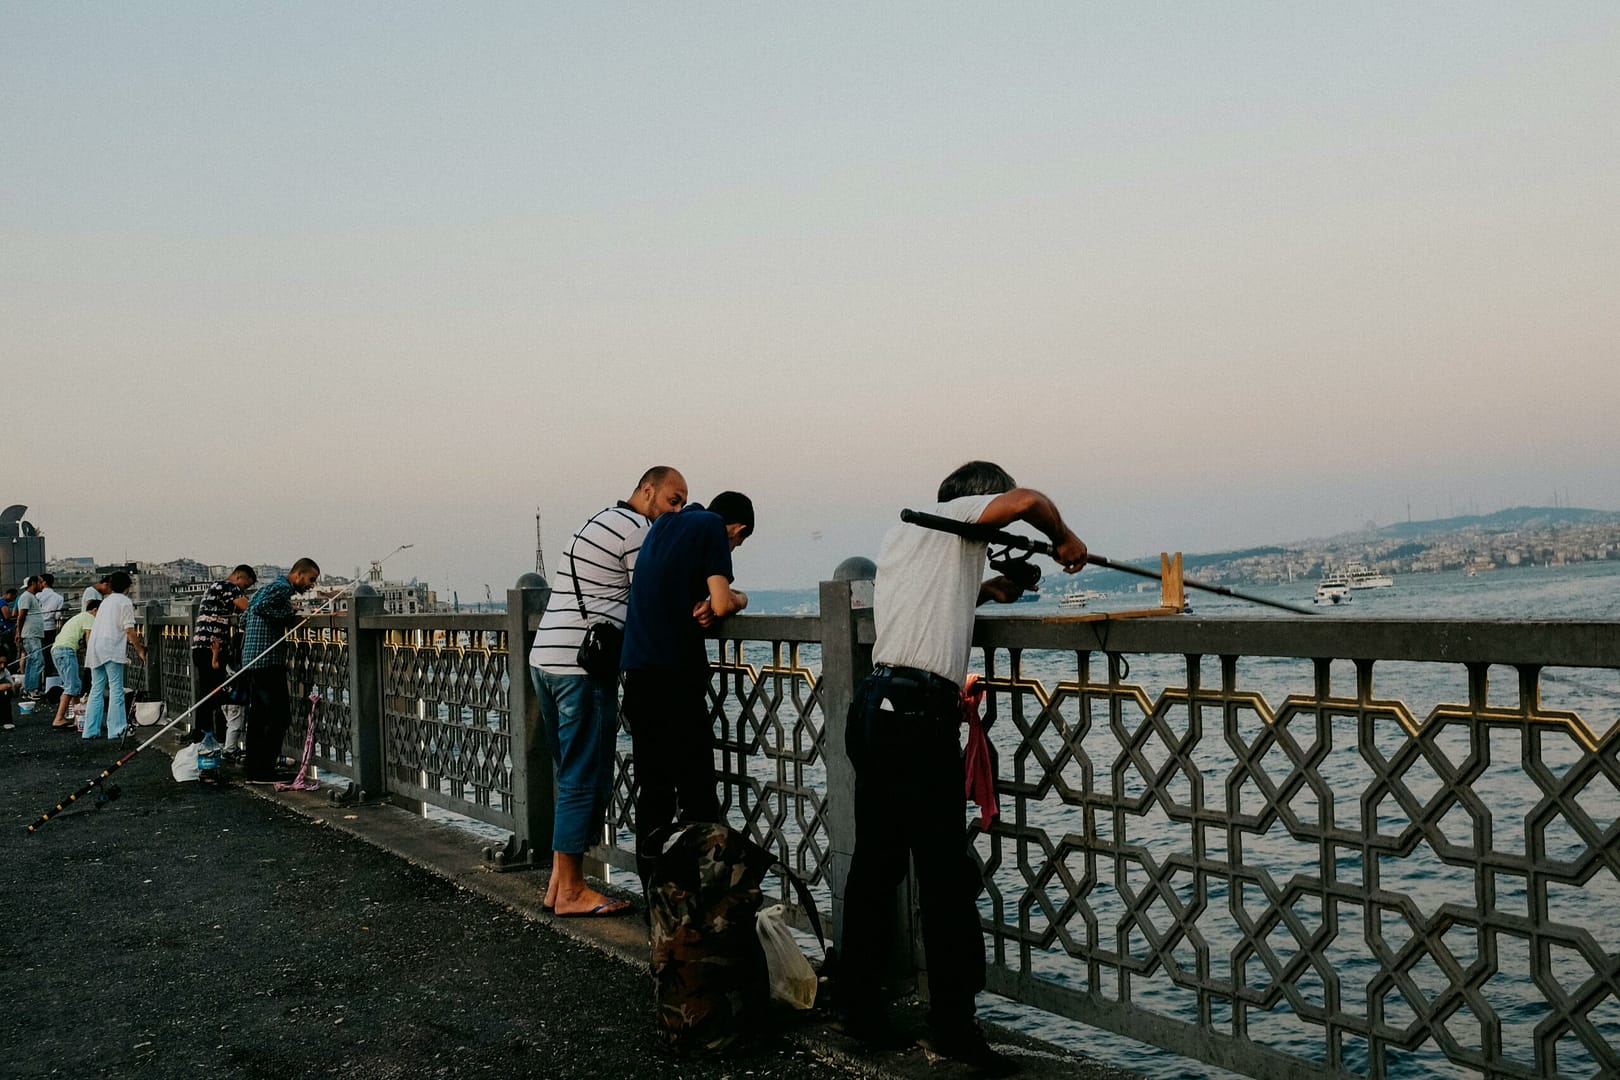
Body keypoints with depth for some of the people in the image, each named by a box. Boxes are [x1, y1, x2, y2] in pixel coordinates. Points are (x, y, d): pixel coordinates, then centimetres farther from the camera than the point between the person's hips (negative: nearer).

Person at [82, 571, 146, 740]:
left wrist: (134, 639, 33)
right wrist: (140, 650, -4)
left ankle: (91, 730, 11)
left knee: (96, 690, 11)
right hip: (111, 649, -8)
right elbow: (129, 630, -10)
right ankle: (116, 730, -9)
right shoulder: (125, 602, -2)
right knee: (116, 689, -6)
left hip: (95, 648, 8)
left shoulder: (106, 601, 22)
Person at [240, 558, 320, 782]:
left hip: (252, 661, 11)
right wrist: (289, 616, -16)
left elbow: (245, 620, 26)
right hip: (268, 662, -11)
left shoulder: (270, 587, 22)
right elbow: (260, 607, -26)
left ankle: (252, 768, 17)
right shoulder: (283, 588, -9)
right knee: (278, 717, -7)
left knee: (258, 716, 13)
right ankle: (264, 771, -7)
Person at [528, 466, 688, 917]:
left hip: (545, 658, 10)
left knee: (573, 777, 15)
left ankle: (560, 881, 19)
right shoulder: (637, 530, -7)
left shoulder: (598, 523, 23)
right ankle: (571, 891, 4)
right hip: (584, 666, -10)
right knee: (586, 779, -3)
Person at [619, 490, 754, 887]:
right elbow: (722, 604, -11)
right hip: (675, 670, -7)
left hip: (637, 668, 7)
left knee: (652, 783, 11)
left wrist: (702, 603, 5)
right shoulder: (713, 526, -2)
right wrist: (739, 598, 11)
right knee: (695, 784, -3)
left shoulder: (665, 524, 21)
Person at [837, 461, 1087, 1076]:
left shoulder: (900, 534, 26)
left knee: (875, 864, 13)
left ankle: (861, 1008, 20)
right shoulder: (956, 519, 3)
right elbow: (1026, 502, -14)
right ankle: (952, 1024, 1)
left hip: (873, 707, 9)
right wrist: (1064, 541, 4)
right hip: (918, 714, -9)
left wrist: (984, 590, 28)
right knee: (946, 874, -4)